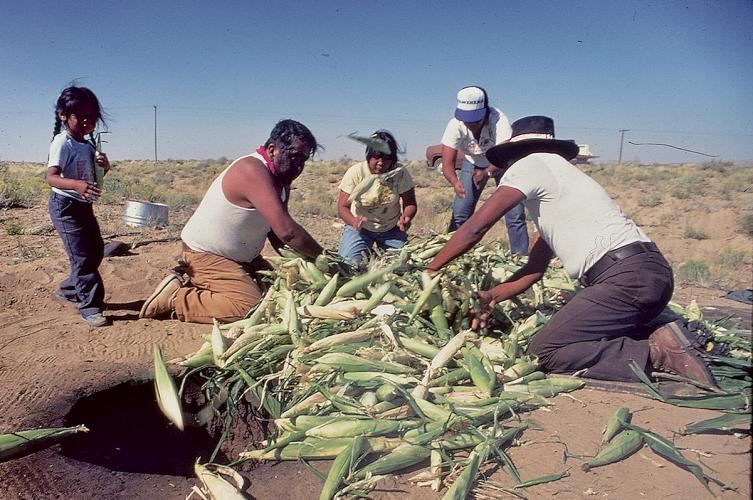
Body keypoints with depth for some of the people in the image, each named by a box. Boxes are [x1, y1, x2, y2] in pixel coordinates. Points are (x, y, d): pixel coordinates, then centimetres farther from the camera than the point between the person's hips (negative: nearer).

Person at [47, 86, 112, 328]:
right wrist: (77, 185, -44)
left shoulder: (88, 145, 11)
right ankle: (90, 306, -6)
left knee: (96, 251, 16)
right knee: (82, 256, -11)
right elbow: (51, 177, -26)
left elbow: (94, 177, 17)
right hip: (65, 205, -9)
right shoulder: (62, 142, -14)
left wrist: (104, 166, -6)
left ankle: (68, 290, 33)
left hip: (84, 206, 9)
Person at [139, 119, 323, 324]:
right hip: (205, 255, -10)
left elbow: (276, 232, 6)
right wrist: (322, 256, -22)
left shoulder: (281, 178, 4)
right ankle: (175, 298, -8)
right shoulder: (252, 171, -26)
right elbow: (287, 231, -33)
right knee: (252, 307, -23)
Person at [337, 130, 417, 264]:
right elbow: (343, 207, -17)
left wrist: (406, 217, -34)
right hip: (360, 228, -1)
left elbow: (410, 204, -10)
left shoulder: (401, 173, -15)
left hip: (392, 229, 2)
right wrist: (354, 221, -39)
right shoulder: (355, 173, -18)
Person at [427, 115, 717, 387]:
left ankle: (656, 353, -10)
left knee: (545, 352, -9)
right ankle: (664, 343, 9)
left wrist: (430, 271, 4)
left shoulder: (531, 164, 1)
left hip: (626, 276, -10)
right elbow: (535, 269, 23)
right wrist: (492, 296, 11)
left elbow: (476, 227, -6)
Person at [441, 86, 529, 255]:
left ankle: (521, 257, 1)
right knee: (459, 212, -5)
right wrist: (455, 183, -54)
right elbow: (447, 164, -33)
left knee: (515, 214, -10)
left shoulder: (499, 119, -35)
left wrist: (487, 172, -61)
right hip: (473, 163, 2)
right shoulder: (455, 125, -29)